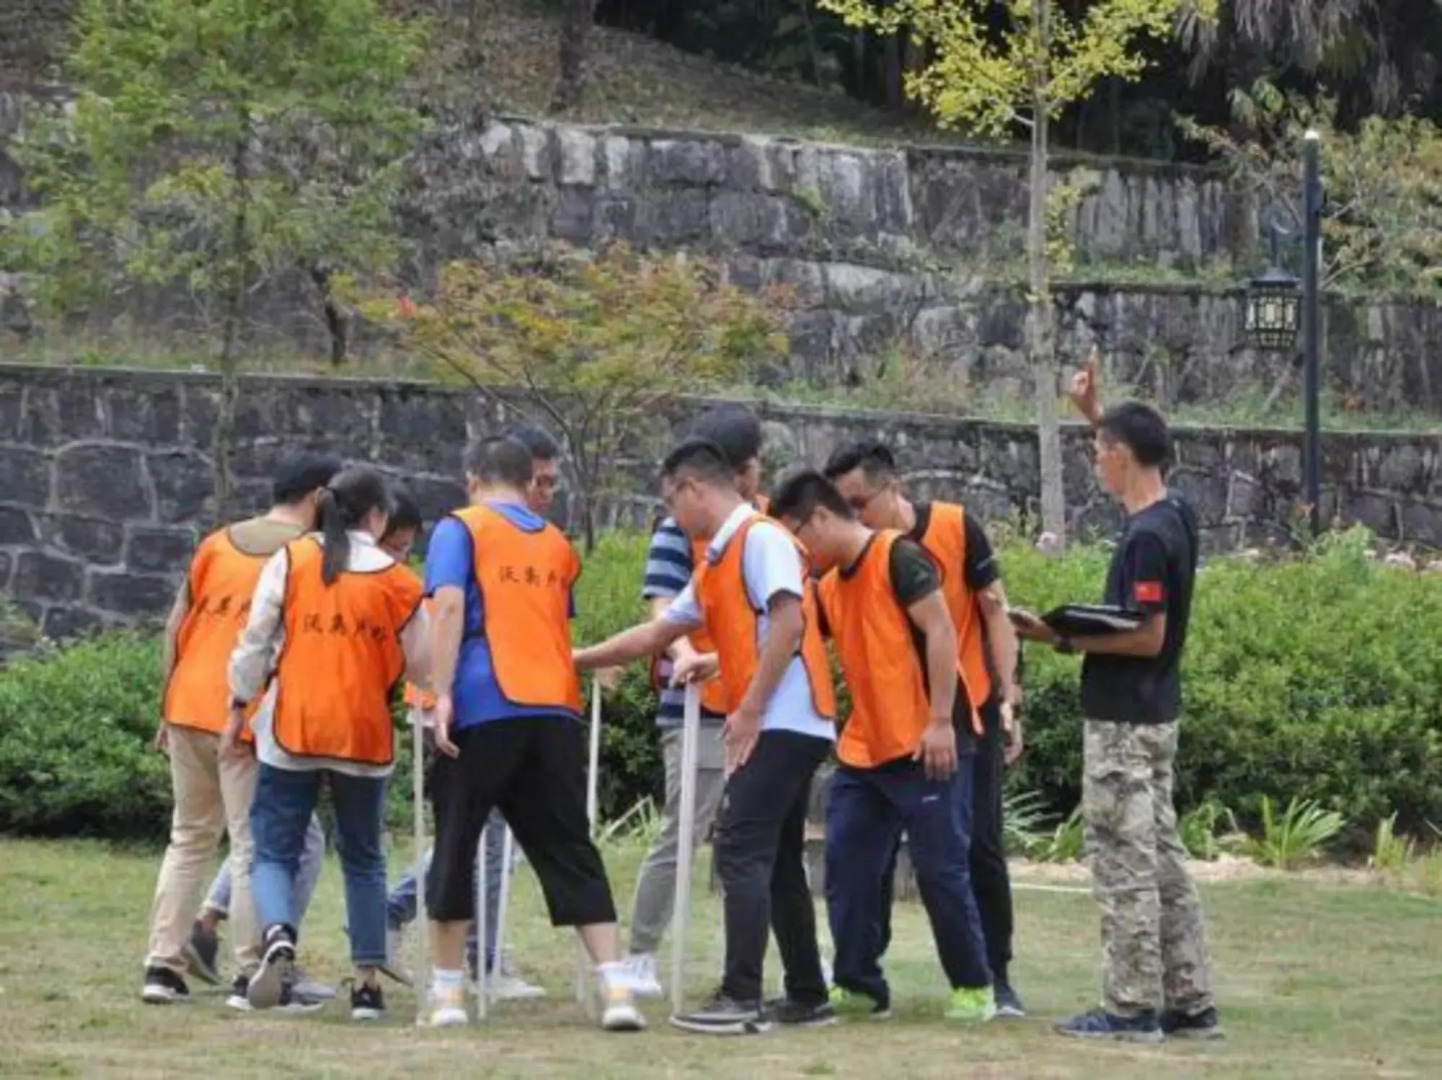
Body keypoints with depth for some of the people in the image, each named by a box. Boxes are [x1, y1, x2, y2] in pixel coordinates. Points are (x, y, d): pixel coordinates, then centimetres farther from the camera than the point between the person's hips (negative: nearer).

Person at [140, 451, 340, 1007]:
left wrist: (167, 707, 17)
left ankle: (163, 966, 10)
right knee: (253, 846, 1)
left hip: (188, 706, 5)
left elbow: (175, 625, 11)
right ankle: (252, 974, 0)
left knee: (189, 838, 15)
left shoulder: (217, 543, 12)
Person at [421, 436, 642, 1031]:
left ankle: (447, 992, 8)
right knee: (570, 852, 5)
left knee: (456, 845, 7)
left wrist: (442, 692, -13)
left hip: (485, 708, -4)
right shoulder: (558, 545, 19)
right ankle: (616, 988, -6)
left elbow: (451, 608, -10)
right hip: (556, 709, 4)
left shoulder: (462, 528, 4)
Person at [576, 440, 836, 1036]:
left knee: (741, 853, -13)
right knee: (777, 861, 12)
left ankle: (742, 999, -17)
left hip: (782, 721, -10)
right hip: (780, 726, 10)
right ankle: (807, 995, 16)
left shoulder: (762, 538, -9)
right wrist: (577, 660, 31)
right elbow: (655, 634, 28)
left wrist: (750, 708, -20)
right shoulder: (715, 565, 20)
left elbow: (788, 620, -20)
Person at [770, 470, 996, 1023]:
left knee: (941, 868, -3)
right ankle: (858, 982, 12)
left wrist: (940, 721, -20)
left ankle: (974, 987, 8)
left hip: (927, 747, -8)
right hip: (863, 749, 8)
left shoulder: (899, 557, -10)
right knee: (846, 863, 4)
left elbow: (940, 633, -16)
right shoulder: (829, 587, 13)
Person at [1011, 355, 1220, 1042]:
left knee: (1125, 865, -5)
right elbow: (1135, 447, 30)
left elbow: (1148, 637, -21)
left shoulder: (1145, 539, -19)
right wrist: (1095, 413, 23)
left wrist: (1065, 640, -15)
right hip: (1155, 717, 9)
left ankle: (1133, 1009, -2)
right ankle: (1189, 1003, 14)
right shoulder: (1176, 517, 8)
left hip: (1123, 723, -9)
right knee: (1162, 861, 11)